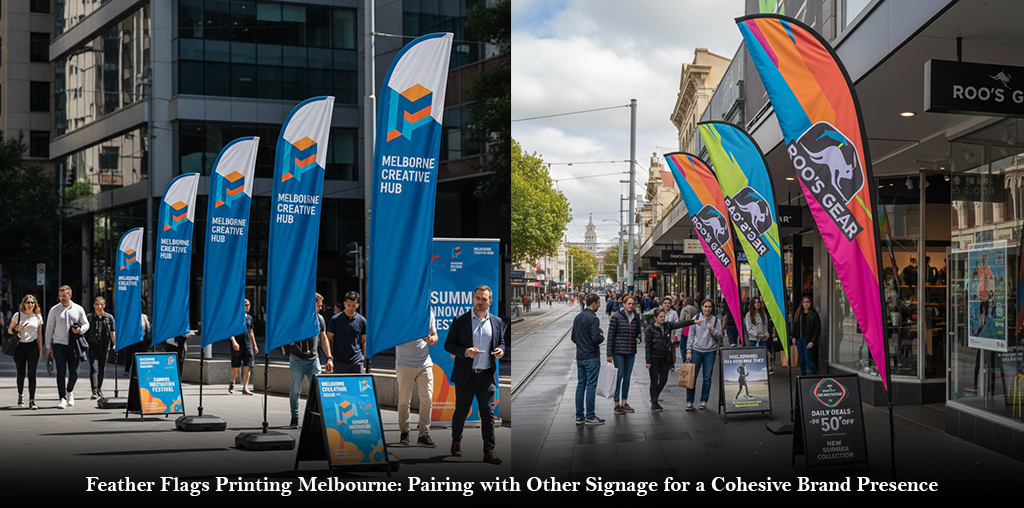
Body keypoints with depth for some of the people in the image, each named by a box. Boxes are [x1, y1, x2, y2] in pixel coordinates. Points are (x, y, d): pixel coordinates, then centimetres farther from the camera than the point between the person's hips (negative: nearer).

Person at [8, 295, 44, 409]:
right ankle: (20, 395, 33)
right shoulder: (18, 315, 2)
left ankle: (32, 400, -9)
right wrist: (18, 328, -14)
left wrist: (40, 350, 10)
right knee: (21, 374, 8)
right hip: (20, 346, 0)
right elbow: (9, 330, 7)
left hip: (33, 346, 0)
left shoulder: (38, 317, 7)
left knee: (31, 374, -8)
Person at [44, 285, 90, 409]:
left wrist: (80, 329, -13)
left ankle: (69, 391, 33)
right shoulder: (54, 310, 5)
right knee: (61, 372, -7)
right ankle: (63, 399, -4)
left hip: (74, 344, 1)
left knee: (74, 372, 5)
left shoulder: (78, 309, 7)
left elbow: (86, 324, 11)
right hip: (59, 344, -1)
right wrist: (48, 345, 3)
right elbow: (49, 328, 7)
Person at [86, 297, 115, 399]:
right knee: (93, 368, -11)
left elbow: (112, 333, 9)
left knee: (102, 369, 10)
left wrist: (115, 344, 1)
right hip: (93, 346, -2)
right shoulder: (89, 317, 4)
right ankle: (94, 391, -16)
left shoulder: (109, 318, 6)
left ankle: (99, 389, 27)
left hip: (104, 347, 2)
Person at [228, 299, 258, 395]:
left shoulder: (249, 317, 14)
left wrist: (255, 345, 20)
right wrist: (233, 342, -25)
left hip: (248, 345, 4)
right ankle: (232, 383, 30)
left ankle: (245, 388, -6)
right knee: (235, 367, 2)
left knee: (247, 367, -6)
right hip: (237, 346, -4)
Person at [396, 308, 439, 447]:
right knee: (404, 400, 3)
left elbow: (435, 336, 16)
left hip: (425, 364, 3)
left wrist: (431, 339, -9)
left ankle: (424, 435, 1)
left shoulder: (428, 310, 9)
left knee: (427, 399, -4)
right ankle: (404, 432, 17)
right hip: (405, 364, -3)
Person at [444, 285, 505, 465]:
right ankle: (456, 441, 35)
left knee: (488, 414, -2)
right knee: (461, 411, 10)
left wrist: (501, 350, -6)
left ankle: (489, 452, 0)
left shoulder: (497, 322, 8)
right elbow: (448, 345, -1)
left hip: (487, 376, 2)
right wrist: (465, 352, -18)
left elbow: (501, 342, 18)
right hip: (465, 376, -2)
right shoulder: (460, 321, -2)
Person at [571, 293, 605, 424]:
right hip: (592, 357, -8)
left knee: (580, 385, 10)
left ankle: (579, 416, 12)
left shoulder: (577, 318, 11)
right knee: (591, 386, -3)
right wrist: (602, 336, -1)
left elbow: (573, 337, 14)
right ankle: (590, 417, -1)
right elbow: (596, 338, -20)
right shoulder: (593, 318, -14)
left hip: (580, 357, 8)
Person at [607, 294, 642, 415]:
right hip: (618, 352, -5)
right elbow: (610, 335, -6)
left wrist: (638, 339, -3)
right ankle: (616, 404, 3)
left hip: (631, 352, 5)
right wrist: (609, 354, -8)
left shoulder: (636, 318, 8)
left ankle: (624, 402, 18)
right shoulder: (616, 317, -7)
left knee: (627, 378, 9)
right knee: (619, 376, -4)